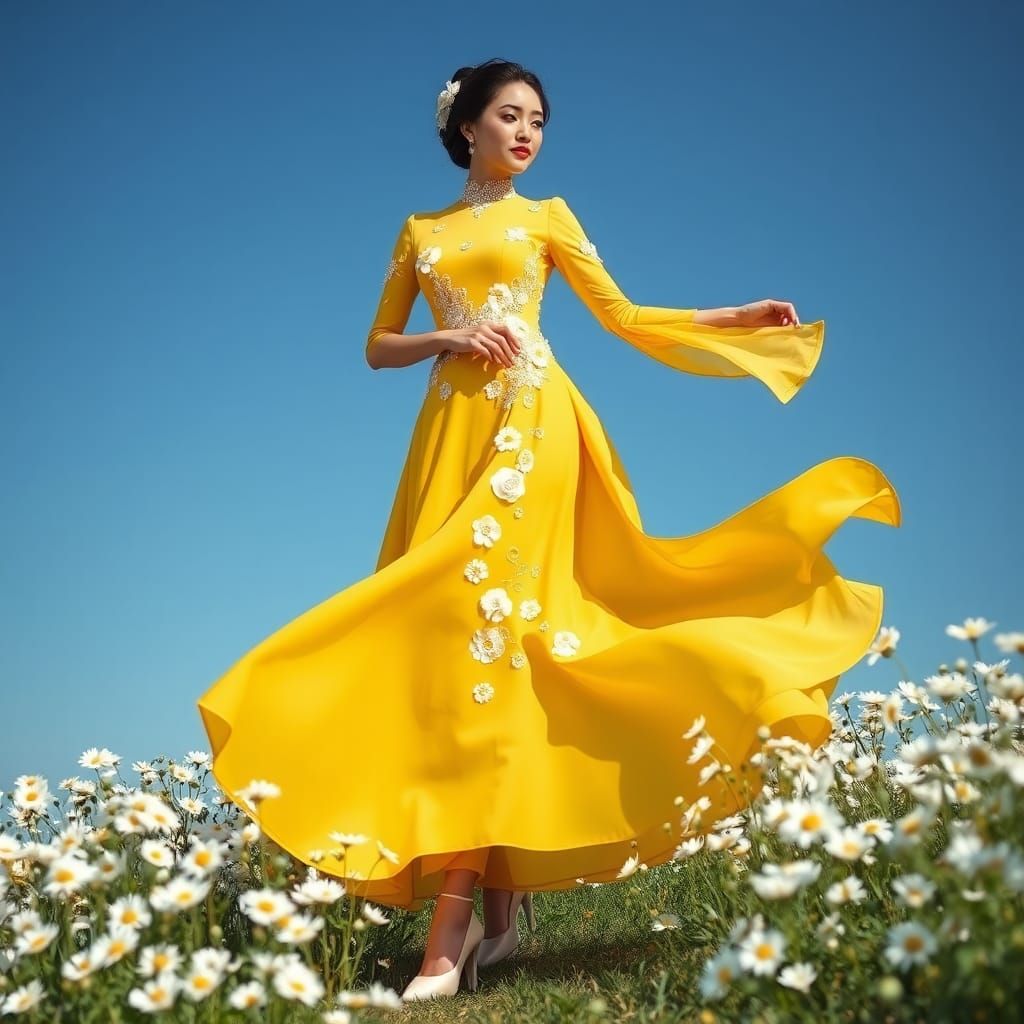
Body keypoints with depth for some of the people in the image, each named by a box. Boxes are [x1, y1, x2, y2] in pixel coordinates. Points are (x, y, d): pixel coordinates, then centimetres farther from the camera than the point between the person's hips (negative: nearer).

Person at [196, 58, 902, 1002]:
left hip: (529, 422, -3)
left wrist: (740, 319, 7)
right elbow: (378, 347, 17)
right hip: (452, 430, 3)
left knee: (488, 615, -17)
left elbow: (623, 316, 13)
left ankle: (454, 915, -21)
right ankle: (502, 893, -2)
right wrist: (448, 338, -2)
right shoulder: (420, 232, 20)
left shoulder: (547, 216, 16)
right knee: (446, 624, -8)